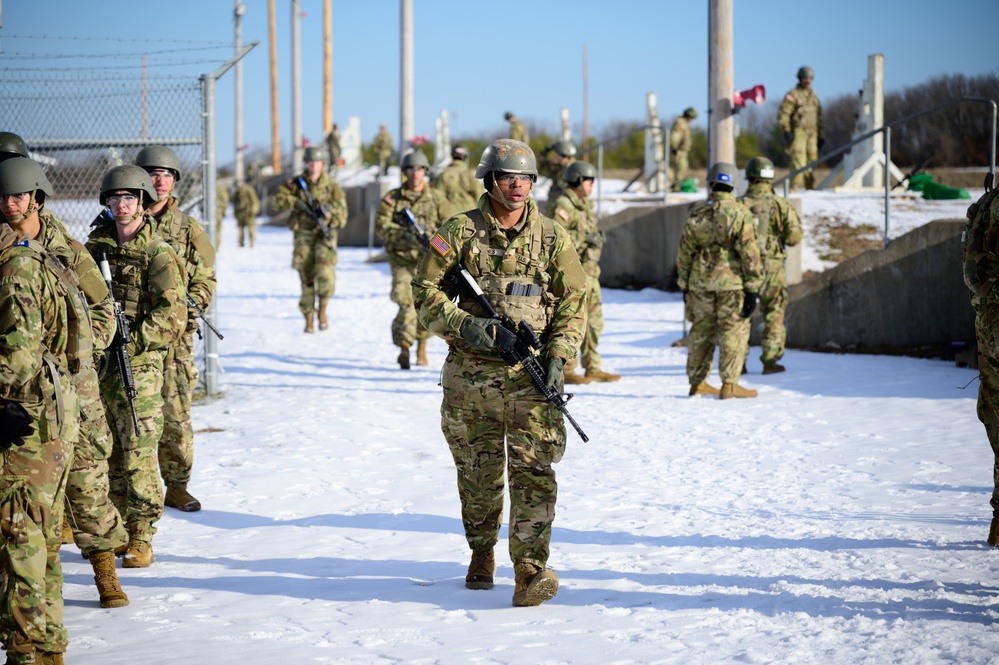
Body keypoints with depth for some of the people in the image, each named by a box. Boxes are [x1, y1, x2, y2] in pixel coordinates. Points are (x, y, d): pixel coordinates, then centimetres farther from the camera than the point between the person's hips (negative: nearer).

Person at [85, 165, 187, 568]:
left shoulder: (159, 254, -6)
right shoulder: (96, 246, 11)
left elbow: (171, 319, -11)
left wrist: (128, 340, -17)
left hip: (138, 365, -5)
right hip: (96, 365, 5)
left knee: (137, 455, -6)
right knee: (105, 452, 10)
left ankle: (140, 539, 1)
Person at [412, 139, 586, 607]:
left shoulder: (552, 237, 5)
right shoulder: (460, 232, 1)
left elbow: (573, 301, 7)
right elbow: (424, 290, 2)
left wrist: (557, 357, -5)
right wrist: (463, 324, -14)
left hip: (532, 375, 0)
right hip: (471, 374, 0)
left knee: (533, 470, -11)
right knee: (478, 472, 10)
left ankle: (530, 571, -15)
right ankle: (481, 557, 30)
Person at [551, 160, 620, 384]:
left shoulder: (586, 205, 17)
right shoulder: (563, 206, -12)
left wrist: (598, 237, 7)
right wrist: (585, 237, -23)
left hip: (589, 271, 9)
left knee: (594, 321, 11)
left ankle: (592, 368, 18)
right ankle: (565, 370, -3)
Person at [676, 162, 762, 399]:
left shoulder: (696, 214, 5)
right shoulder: (739, 214, -8)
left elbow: (684, 253, 10)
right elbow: (749, 254, -11)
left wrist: (684, 286, 18)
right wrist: (752, 289, -7)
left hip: (700, 283, 4)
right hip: (731, 282, -4)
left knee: (701, 332, 13)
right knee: (733, 332, 1)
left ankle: (697, 382, 18)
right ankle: (729, 384, -3)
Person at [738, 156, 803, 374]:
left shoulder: (739, 205, -3)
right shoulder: (780, 204, -6)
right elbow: (794, 237, -8)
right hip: (772, 267, -1)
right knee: (774, 315, 10)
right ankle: (770, 360, 5)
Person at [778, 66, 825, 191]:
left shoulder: (813, 96, 19)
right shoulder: (792, 95, -3)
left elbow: (819, 117, 24)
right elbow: (783, 114, -9)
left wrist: (821, 135, 20)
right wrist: (786, 131, -17)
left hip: (812, 133, 7)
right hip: (798, 132, -7)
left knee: (812, 160, 7)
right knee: (798, 160, -16)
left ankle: (810, 187, 14)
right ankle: (794, 188, -17)